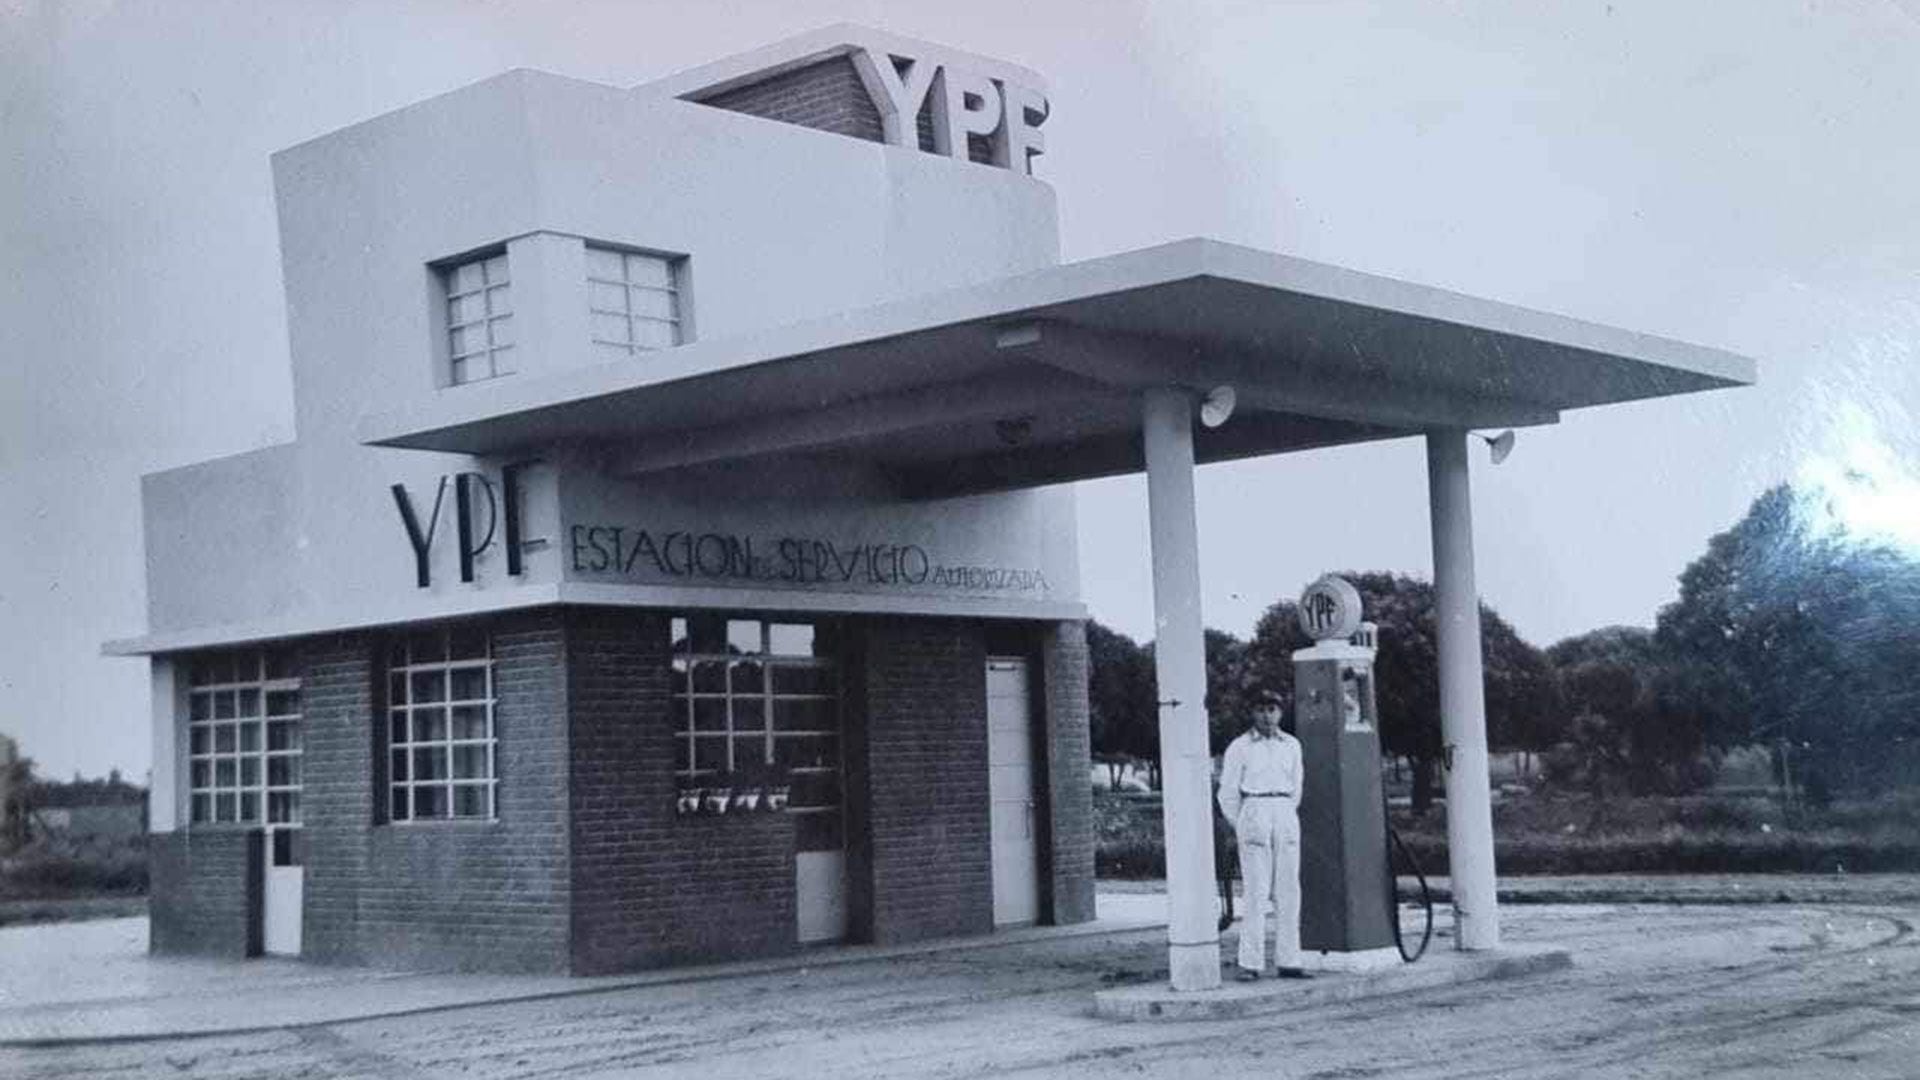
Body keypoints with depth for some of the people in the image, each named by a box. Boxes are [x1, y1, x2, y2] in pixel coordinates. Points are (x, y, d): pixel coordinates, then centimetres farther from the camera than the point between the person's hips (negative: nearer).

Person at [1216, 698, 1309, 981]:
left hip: (1286, 817, 4)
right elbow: (1227, 793, 5)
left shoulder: (1292, 745, 12)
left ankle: (1289, 962, 6)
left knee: (1289, 891, 2)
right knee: (1256, 892, -9)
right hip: (1253, 813, -4)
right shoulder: (1239, 747, 0)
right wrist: (1240, 827, 10)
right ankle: (1249, 963, -7)